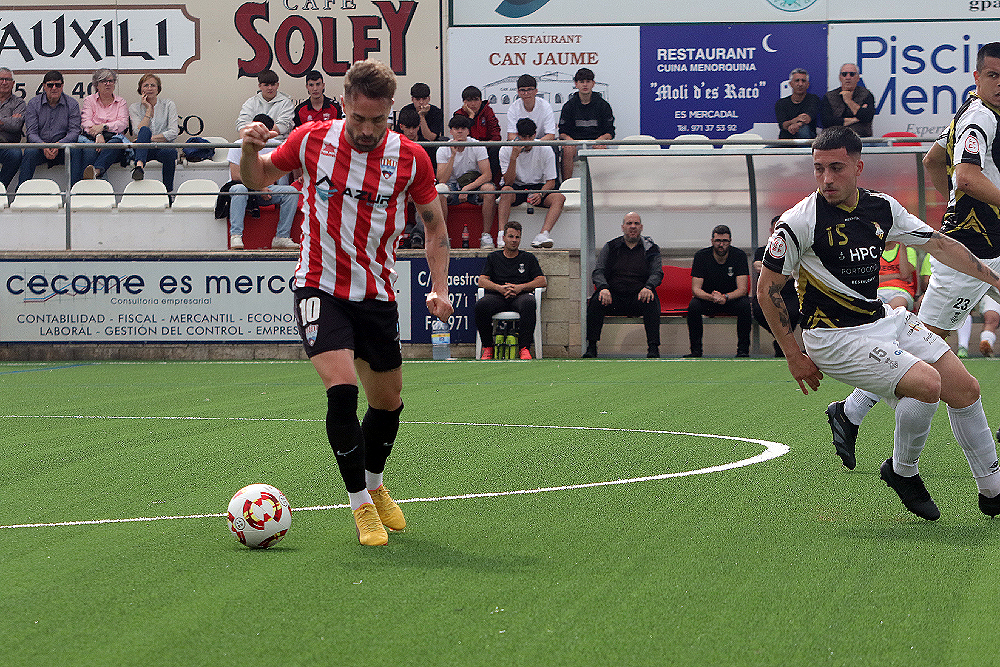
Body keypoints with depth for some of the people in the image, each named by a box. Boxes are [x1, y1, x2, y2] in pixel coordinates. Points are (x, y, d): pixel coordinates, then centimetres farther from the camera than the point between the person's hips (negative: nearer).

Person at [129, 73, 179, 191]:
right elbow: (140, 132, -6)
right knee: (145, 130, -34)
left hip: (164, 147, 0)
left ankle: (168, 191, -32)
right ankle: (139, 166, -60)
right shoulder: (134, 108, 10)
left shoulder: (169, 105, 8)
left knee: (170, 152, -38)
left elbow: (173, 133, -3)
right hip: (146, 150, 0)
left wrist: (151, 138, -12)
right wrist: (148, 110, -5)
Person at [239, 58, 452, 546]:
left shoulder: (410, 157, -5)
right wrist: (250, 149, -14)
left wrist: (439, 289, -5)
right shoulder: (312, 139, -6)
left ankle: (374, 485, 40)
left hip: (377, 294, 2)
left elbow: (435, 223, 7)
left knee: (388, 401, 11)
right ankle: (360, 505, -7)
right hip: (320, 287, -2)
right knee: (342, 388, -21)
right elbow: (257, 178, 9)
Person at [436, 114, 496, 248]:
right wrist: (453, 156, -24)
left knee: (489, 189, -34)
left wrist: (468, 188, -28)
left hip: (475, 185, 0)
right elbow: (442, 180, -17)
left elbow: (487, 175, -16)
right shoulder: (443, 150, -7)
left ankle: (486, 235, -24)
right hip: (453, 187, 0)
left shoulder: (478, 147, -8)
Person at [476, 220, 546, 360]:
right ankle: (487, 347, -18)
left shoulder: (528, 258, 20)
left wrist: (520, 287, -8)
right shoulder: (493, 258, 21)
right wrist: (500, 288, -12)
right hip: (497, 296, 1)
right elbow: (482, 281, 8)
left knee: (528, 302, -40)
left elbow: (542, 281, 9)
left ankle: (524, 348, -38)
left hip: (520, 296, -1)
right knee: (481, 305, -34)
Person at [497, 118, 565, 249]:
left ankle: (543, 234, -45)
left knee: (559, 197, -28)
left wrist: (540, 194, -27)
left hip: (538, 187, 2)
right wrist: (513, 158, -29)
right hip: (516, 188, -2)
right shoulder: (506, 150, -10)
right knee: (506, 191, -37)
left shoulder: (545, 150, -7)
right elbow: (508, 182, -17)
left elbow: (551, 182, -5)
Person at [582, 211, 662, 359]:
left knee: (651, 302, -34)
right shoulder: (610, 247, 13)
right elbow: (598, 272, 3)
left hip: (638, 296, -1)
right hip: (613, 296, 1)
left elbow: (657, 273, -1)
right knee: (596, 301, -30)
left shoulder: (651, 248, 12)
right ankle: (591, 347, -26)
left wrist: (648, 287, -25)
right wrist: (603, 288, -21)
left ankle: (653, 348, -37)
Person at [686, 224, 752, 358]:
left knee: (745, 305, -33)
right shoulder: (701, 256, -12)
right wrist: (711, 297, -39)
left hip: (732, 298, 0)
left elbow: (742, 289, -19)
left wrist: (725, 297, -40)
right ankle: (696, 350, -20)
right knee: (693, 306, -31)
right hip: (707, 298, 0)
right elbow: (695, 289, -17)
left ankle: (743, 349, -22)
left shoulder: (739, 255, -13)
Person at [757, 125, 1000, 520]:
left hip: (884, 321, 7)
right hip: (834, 337, -7)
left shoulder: (882, 208, 1)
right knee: (926, 383, -25)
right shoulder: (800, 221, -16)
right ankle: (902, 472, 0)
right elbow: (767, 288, -9)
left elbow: (940, 245, 13)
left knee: (965, 390, 2)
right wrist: (794, 355, -9)